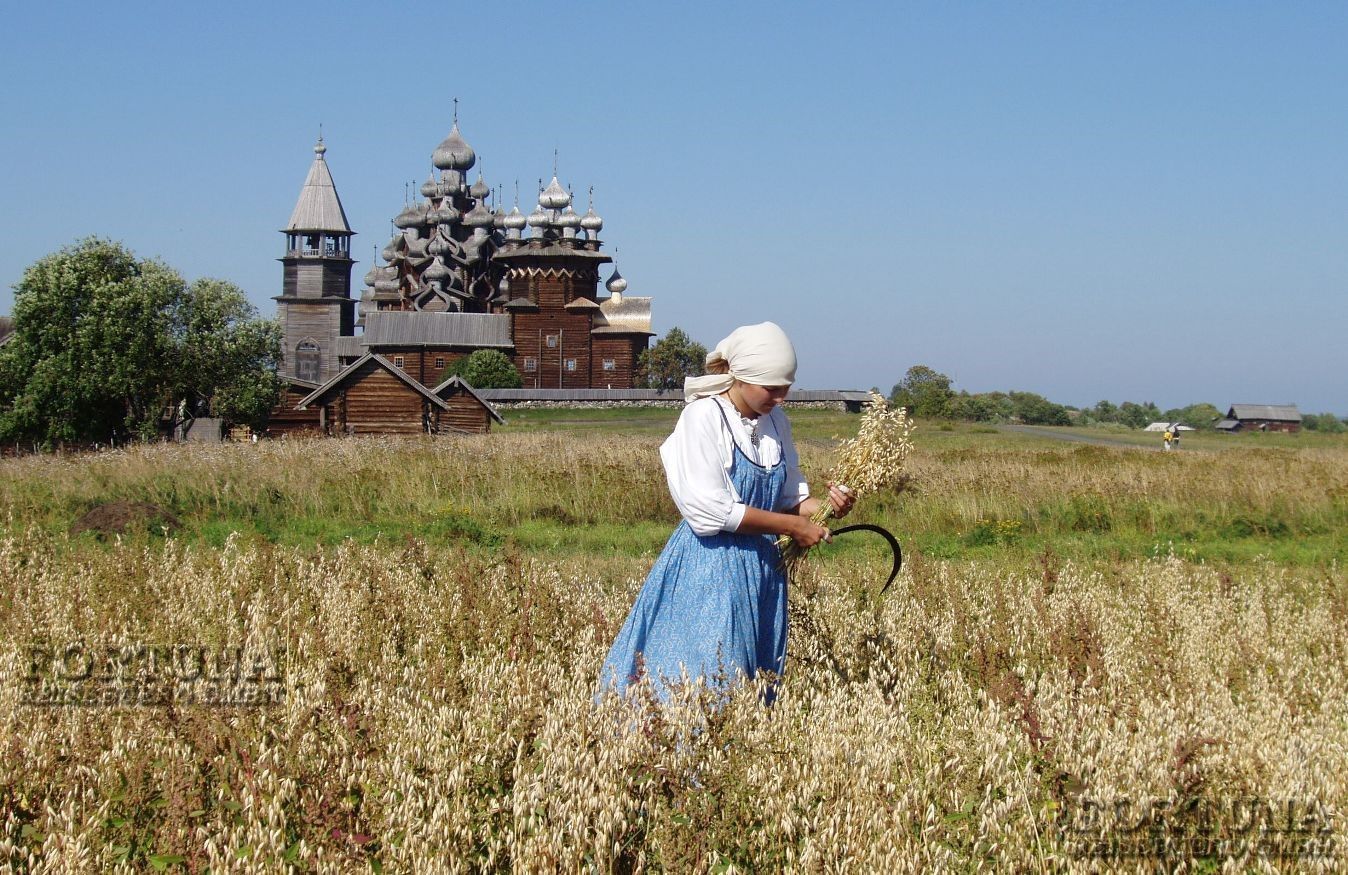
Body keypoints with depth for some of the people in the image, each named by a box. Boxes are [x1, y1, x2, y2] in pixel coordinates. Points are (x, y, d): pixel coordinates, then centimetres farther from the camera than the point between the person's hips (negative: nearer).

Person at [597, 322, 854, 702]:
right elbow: (710, 512, -18)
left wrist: (823, 506, -7)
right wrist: (791, 525, -13)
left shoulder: (775, 421, 8)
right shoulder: (703, 416, -13)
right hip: (710, 569, -7)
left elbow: (789, 496, 16)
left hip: (762, 569, 7)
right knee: (704, 672, -7)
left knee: (756, 684, 11)